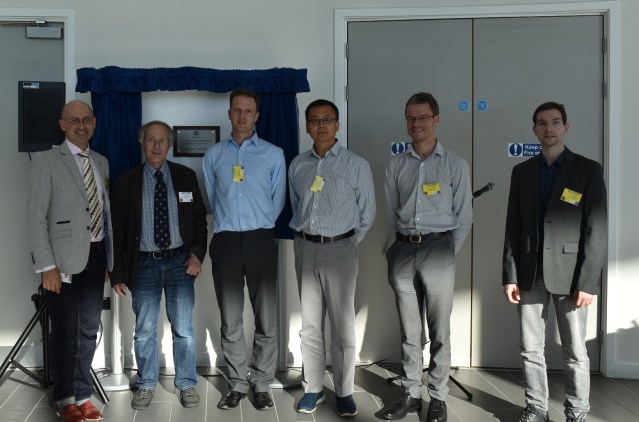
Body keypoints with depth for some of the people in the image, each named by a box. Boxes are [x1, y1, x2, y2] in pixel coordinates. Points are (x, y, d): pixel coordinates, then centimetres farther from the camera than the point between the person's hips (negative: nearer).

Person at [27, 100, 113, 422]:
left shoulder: (101, 162, 12)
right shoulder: (46, 161, -5)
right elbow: (36, 217, -9)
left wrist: (107, 259, 9)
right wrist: (47, 266, -15)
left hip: (95, 255, 5)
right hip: (64, 257, -5)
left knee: (88, 330, 11)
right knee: (65, 331, 5)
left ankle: (82, 395, 24)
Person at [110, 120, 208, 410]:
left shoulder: (186, 177, 4)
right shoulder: (125, 183, 2)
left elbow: (199, 219, 8)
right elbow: (117, 230, 3)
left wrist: (197, 254, -6)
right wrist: (117, 274, 0)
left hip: (180, 261, 0)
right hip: (144, 264, 0)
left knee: (183, 329, 4)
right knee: (144, 331, 8)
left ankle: (187, 384, 19)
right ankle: (146, 385, 24)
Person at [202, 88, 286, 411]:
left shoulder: (273, 154, 4)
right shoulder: (213, 155, 10)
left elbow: (278, 200, 7)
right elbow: (210, 198, 14)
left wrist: (258, 226, 7)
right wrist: (227, 223, 11)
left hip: (260, 239, -1)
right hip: (225, 241, 2)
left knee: (266, 318, 1)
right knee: (230, 320, 8)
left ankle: (261, 384, 14)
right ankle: (237, 384, 19)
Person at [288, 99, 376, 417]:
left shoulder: (356, 165, -3)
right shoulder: (297, 165, 7)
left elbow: (367, 214, 2)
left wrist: (346, 244, 4)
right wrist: (306, 236, 11)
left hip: (339, 249, -3)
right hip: (306, 248, 4)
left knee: (343, 325, 2)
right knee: (310, 324, 10)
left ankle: (344, 392, 13)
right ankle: (312, 389, 21)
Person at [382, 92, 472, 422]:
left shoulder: (454, 165, 2)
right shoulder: (396, 166, 9)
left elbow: (464, 216, 3)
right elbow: (390, 213, 13)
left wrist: (448, 252, 0)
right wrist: (402, 243, 7)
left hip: (438, 249, -2)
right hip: (403, 249, 3)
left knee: (439, 330, 1)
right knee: (409, 330, 8)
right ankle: (410, 394, 17)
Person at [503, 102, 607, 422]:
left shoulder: (588, 170, -2)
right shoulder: (522, 172, 8)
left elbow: (597, 231, -7)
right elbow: (513, 227, 8)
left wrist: (588, 281, -13)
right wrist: (510, 275, 1)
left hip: (569, 274, -3)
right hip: (530, 275, 3)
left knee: (575, 352, 5)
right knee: (530, 349, 9)